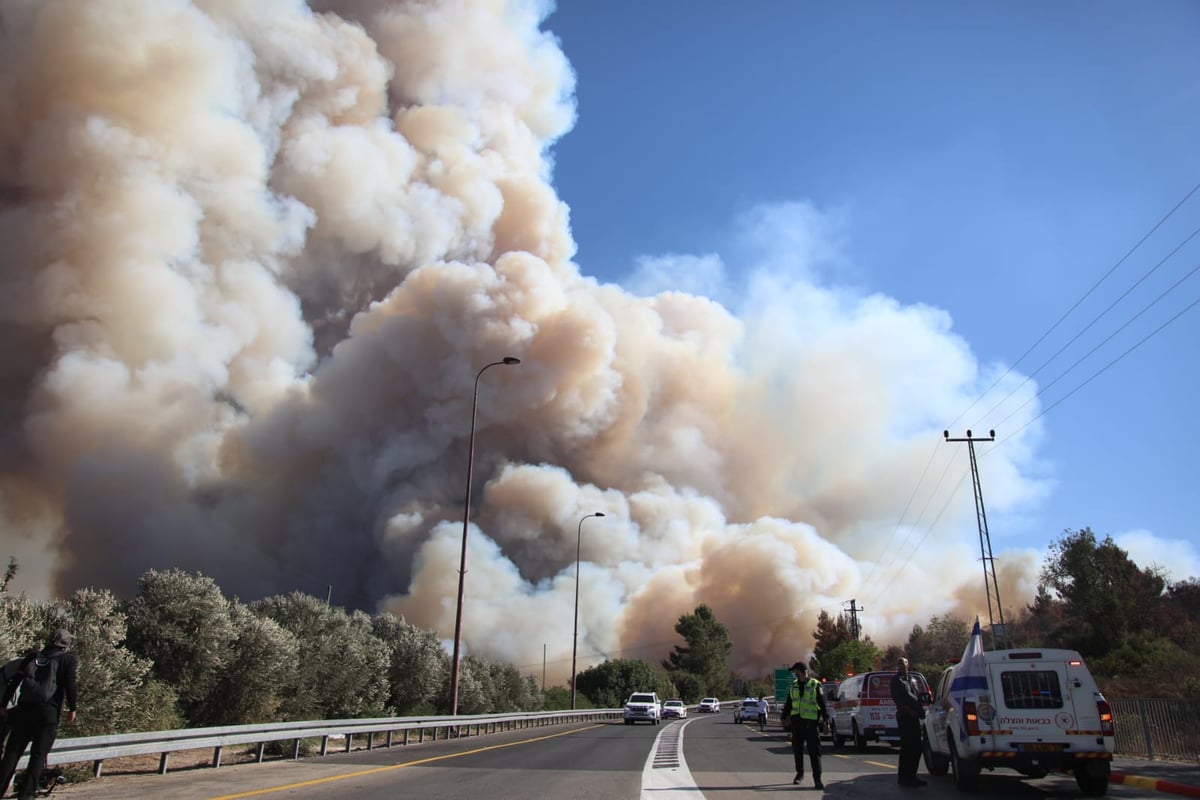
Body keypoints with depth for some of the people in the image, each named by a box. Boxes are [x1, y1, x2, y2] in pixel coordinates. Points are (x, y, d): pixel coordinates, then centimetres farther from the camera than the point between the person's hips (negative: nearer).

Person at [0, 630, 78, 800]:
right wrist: (72, 709, 3)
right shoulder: (67, 659, 2)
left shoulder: (32, 657, 14)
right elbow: (70, 685, -6)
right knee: (38, 755, 2)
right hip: (48, 713, -3)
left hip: (23, 710, 4)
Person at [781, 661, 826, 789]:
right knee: (797, 749, 11)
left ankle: (817, 778, -6)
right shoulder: (794, 685, 11)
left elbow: (822, 704, -4)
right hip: (796, 721, 5)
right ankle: (799, 773, 25)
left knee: (814, 750, -6)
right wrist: (784, 717, 19)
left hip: (811, 722, -5)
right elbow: (788, 703, 18)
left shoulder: (815, 685, -4)